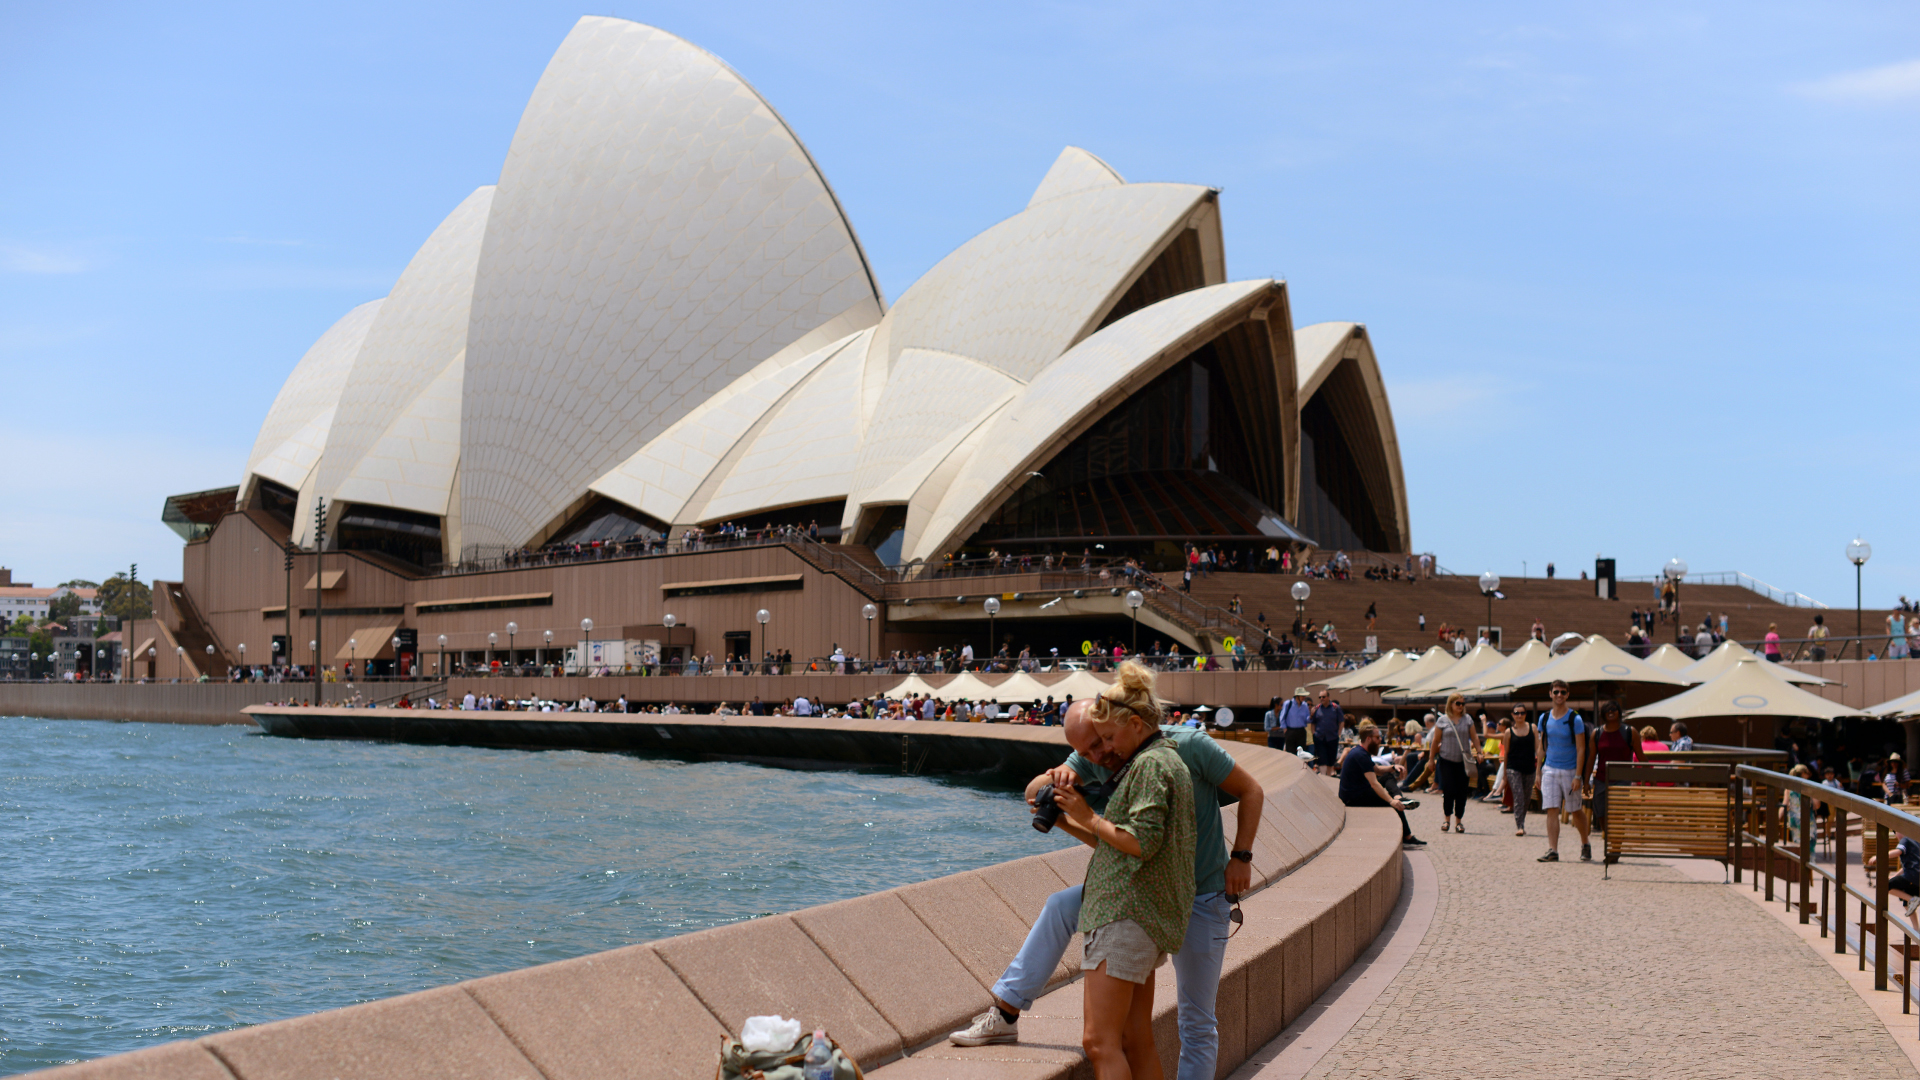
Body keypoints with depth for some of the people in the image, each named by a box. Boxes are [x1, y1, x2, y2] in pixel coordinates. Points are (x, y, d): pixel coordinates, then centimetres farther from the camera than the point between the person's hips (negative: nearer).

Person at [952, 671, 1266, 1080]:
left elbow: (1252, 792, -10)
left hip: (1202, 896, -5)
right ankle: (1005, 1014, 5)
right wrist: (1056, 779, -31)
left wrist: (1241, 857, -17)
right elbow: (1032, 792, -8)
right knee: (1060, 906, -4)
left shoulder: (1189, 746, -22)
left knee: (1197, 1022, 1)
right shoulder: (1091, 762, -8)